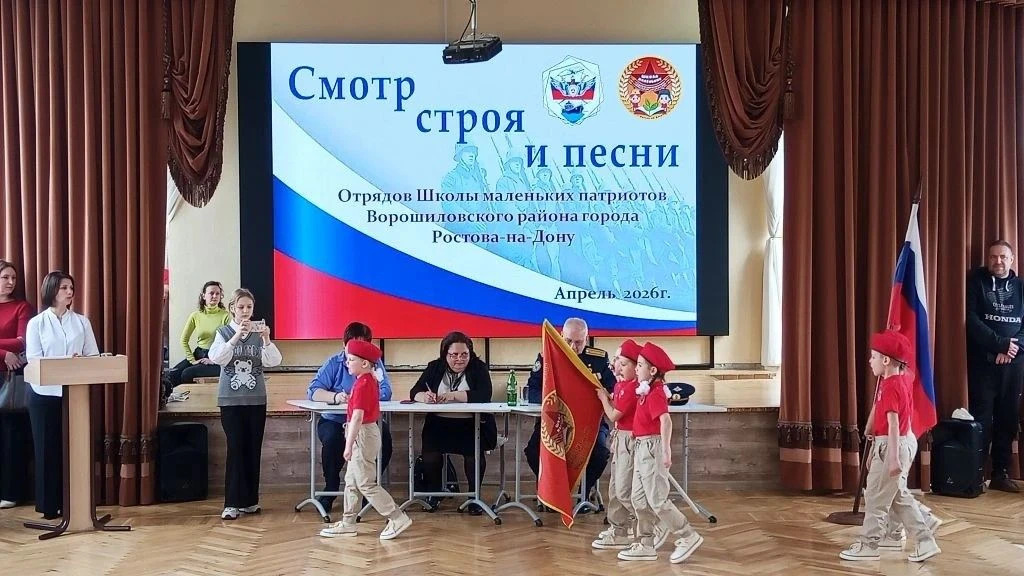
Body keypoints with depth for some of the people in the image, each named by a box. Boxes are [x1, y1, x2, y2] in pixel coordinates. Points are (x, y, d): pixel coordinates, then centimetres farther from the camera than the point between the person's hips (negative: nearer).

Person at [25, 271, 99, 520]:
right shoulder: (36, 323, 2)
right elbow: (33, 360, -6)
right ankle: (48, 505, 11)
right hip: (45, 394, -2)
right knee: (47, 448, 3)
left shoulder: (82, 322, 8)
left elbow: (93, 356, 5)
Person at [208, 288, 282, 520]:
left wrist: (266, 340, -28)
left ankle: (250, 500, 16)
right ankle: (232, 503, -1)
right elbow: (216, 358, -17)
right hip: (231, 400, -2)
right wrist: (236, 337, -30)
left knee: (253, 450, 6)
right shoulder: (224, 332, 1)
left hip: (256, 400, 2)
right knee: (235, 449, -6)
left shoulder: (259, 333, 3)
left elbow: (273, 361, -10)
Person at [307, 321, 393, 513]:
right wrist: (335, 397, -34)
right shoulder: (334, 363, 0)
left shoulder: (375, 362, 3)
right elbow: (314, 391, -14)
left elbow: (386, 393, -12)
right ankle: (330, 489, -6)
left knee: (384, 436, -27)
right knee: (333, 439, -32)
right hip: (334, 420, -1)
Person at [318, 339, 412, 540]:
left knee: (366, 484, -3)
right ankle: (348, 523, 23)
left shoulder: (362, 385, -20)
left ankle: (398, 518, -1)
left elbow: (357, 417, -25)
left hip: (362, 435, -10)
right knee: (351, 481, 16)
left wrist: (349, 444, -24)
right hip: (369, 431, 10)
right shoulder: (370, 380, 8)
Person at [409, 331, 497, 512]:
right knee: (430, 449, -23)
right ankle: (432, 492, 2)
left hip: (472, 424, -2)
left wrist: (453, 395, -25)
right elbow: (415, 392, 1)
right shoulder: (435, 367, 8)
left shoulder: (479, 368, 1)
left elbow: (484, 395, -15)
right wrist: (424, 397, -24)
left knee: (474, 450, -27)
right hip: (439, 423, 2)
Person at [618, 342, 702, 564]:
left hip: (652, 447, -10)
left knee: (657, 499, -4)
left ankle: (688, 536, 8)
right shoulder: (646, 388, 10)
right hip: (641, 447, 10)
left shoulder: (655, 393, -18)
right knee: (639, 499, 12)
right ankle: (645, 545, 19)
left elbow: (666, 420, -31)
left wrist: (666, 450, -36)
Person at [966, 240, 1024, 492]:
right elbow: (972, 321, -8)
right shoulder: (976, 282, 1)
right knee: (982, 419, -5)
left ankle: (1001, 473, 14)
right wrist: (1001, 344, -15)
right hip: (983, 361, -3)